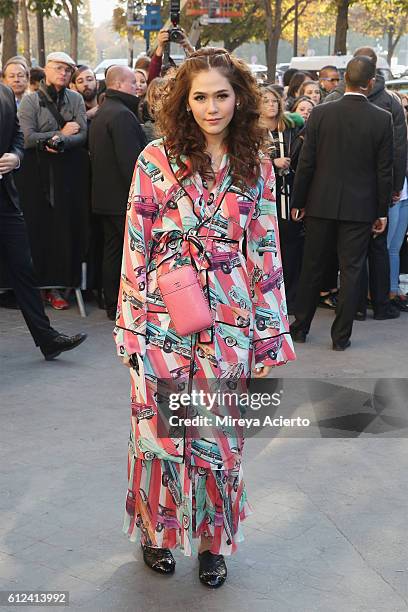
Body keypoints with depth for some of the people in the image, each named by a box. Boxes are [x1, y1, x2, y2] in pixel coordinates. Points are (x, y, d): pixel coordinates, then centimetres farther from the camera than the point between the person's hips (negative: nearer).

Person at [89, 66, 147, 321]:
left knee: (113, 250, 12)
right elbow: (130, 160, -22)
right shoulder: (122, 115, -16)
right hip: (124, 197, -10)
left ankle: (113, 305, 16)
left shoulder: (101, 114, 17)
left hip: (105, 196, 10)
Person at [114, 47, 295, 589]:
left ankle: (213, 540, 30)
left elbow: (265, 254, 5)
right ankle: (158, 530, 32)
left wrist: (269, 338, 3)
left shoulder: (256, 167, 3)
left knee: (220, 435, 10)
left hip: (228, 324, 2)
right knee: (159, 428, 9)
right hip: (163, 318, -1)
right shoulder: (157, 158, -4)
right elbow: (136, 245, -3)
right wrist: (130, 326, -5)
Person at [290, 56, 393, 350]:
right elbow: (385, 169, -4)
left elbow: (306, 162, -3)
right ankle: (341, 336, 10)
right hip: (360, 206, -1)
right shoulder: (382, 119, -7)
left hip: (321, 204, 1)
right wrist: (382, 211, 5)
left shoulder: (321, 114, -6)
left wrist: (298, 201, 6)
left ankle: (301, 326, 22)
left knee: (312, 267, 13)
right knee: (351, 270, 6)